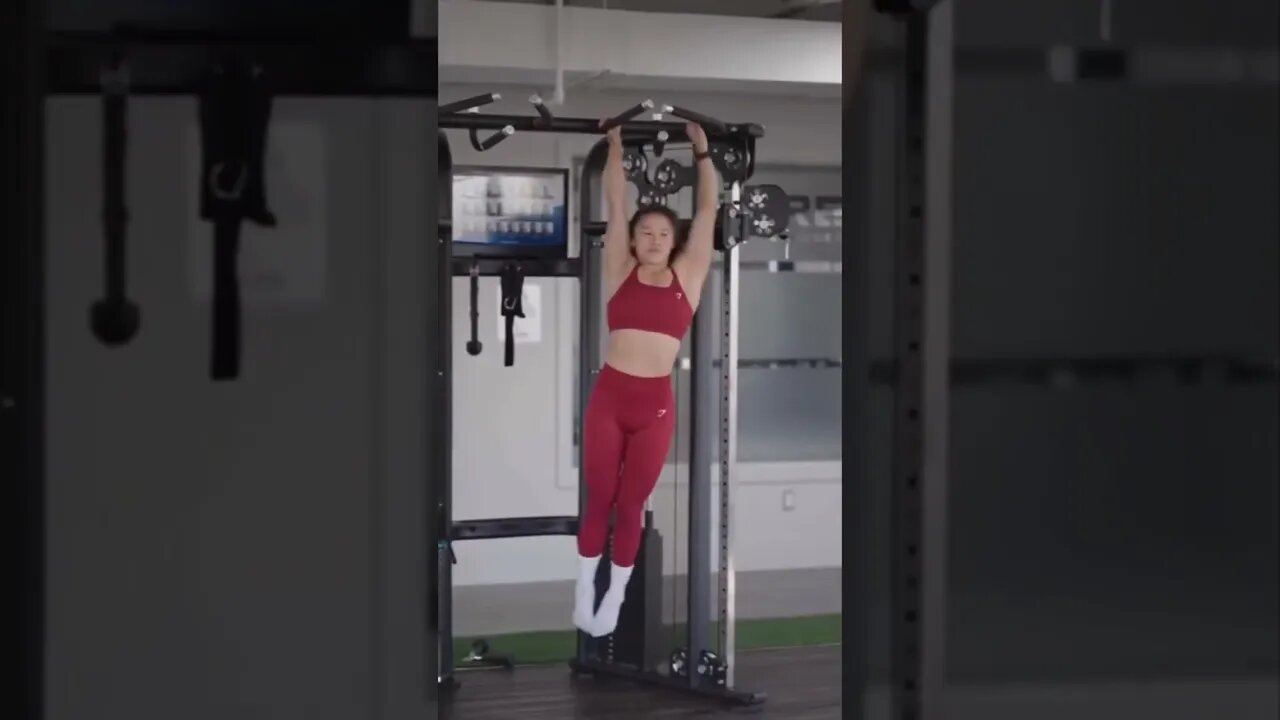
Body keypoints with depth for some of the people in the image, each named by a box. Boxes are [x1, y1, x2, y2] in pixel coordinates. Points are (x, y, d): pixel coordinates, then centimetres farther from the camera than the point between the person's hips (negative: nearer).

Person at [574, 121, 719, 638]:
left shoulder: (687, 276, 6)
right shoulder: (620, 272, 5)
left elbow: (708, 209, 8)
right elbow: (616, 204, 8)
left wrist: (702, 151, 12)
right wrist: (616, 145, 10)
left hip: (656, 404, 0)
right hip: (608, 397, 0)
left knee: (631, 505, 8)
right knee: (598, 499, 7)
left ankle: (614, 600, 19)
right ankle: (584, 592, 18)